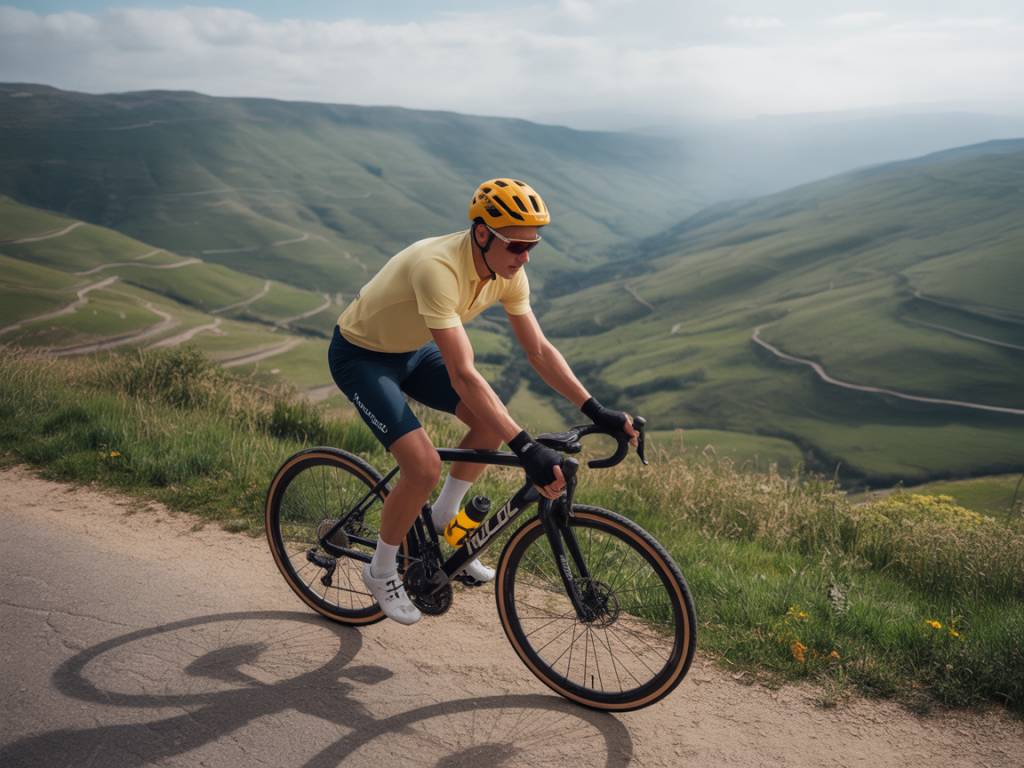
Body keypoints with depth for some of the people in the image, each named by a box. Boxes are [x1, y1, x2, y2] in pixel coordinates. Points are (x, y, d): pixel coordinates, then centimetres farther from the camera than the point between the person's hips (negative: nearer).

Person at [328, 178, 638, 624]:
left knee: (493, 420, -7)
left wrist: (597, 412, -17)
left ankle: (442, 524, 14)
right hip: (360, 356, -7)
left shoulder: (508, 272, -14)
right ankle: (381, 570, 7)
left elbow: (539, 351, -9)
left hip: (413, 350, 8)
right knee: (424, 468, -20)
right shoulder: (438, 268, -38)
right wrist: (525, 448, -47)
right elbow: (463, 375, -43)